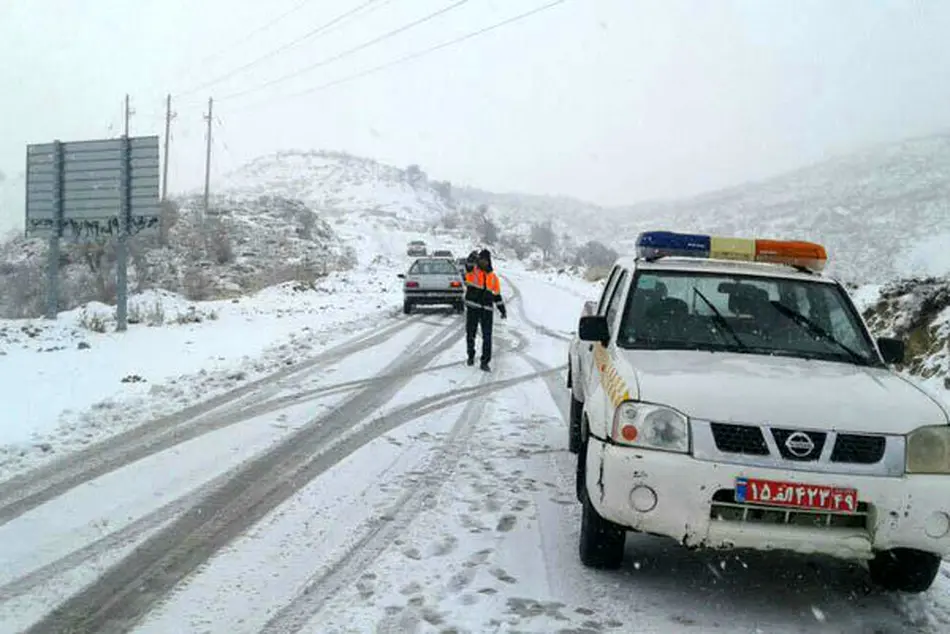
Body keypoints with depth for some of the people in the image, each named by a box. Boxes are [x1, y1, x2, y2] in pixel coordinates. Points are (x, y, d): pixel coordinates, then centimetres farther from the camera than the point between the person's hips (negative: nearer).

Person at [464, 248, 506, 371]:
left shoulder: (493, 277, 10)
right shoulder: (472, 270, 2)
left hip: (487, 310, 1)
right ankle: (471, 356, 30)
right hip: (472, 307, -1)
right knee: (470, 334, 8)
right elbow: (468, 263, -23)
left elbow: (497, 295, 16)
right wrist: (473, 257, -46)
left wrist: (503, 310, 11)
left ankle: (485, 362, 0)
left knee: (487, 336, -4)